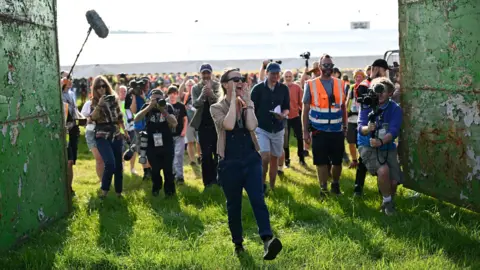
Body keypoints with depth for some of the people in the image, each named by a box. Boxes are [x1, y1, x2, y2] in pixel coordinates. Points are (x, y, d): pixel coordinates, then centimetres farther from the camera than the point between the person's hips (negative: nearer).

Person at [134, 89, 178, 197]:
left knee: (168, 169, 1)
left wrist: (164, 110, -21)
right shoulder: (147, 107, 1)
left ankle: (169, 191, 17)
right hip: (152, 145, 1)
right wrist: (150, 107, -23)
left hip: (167, 144, 0)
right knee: (155, 170, 7)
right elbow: (136, 119, -15)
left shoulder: (168, 107, 0)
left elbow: (174, 123, -11)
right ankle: (156, 189, 31)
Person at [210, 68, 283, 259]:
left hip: (251, 160, 2)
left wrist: (246, 100, -9)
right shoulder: (217, 108, -1)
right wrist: (233, 99, -15)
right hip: (230, 163, -1)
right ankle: (238, 243, 25)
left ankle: (267, 240, -29)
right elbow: (228, 125, -23)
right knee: (234, 206, 9)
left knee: (258, 200, -16)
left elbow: (252, 126, -12)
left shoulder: (248, 104, 8)